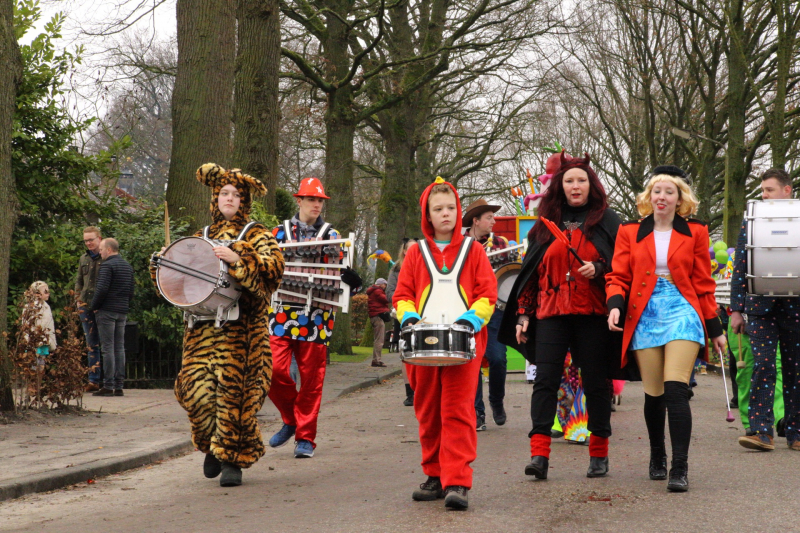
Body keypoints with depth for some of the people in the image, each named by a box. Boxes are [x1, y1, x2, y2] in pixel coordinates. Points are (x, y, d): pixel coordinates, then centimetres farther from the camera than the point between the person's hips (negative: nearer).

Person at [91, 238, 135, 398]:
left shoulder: (107, 265, -11)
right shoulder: (128, 266, 16)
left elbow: (102, 289, -19)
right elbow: (131, 291, 17)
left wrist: (94, 306, -7)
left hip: (107, 311, -8)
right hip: (123, 312, 8)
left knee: (108, 348, -6)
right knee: (120, 348, 8)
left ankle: (108, 386, -8)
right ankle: (119, 386, 6)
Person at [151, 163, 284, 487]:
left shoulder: (256, 235, 7)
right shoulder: (200, 237, 20)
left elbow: (273, 267, -12)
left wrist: (237, 259, -24)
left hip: (241, 326, -4)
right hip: (202, 326, 4)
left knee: (234, 388, -9)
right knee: (196, 387, -6)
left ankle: (232, 460, 2)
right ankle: (213, 445, 19)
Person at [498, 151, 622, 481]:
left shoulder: (606, 221, 8)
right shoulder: (546, 223, 15)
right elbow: (531, 272, 16)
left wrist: (598, 269, -14)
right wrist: (523, 314, 11)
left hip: (592, 314, -2)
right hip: (551, 313, 2)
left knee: (595, 382, 2)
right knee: (545, 380, -8)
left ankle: (599, 454, 12)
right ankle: (539, 453, -12)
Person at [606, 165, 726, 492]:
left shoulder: (695, 233, 10)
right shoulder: (630, 233, 11)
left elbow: (703, 284, 11)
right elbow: (618, 277, 7)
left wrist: (714, 328, 11)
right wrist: (615, 305, -13)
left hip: (682, 313, -1)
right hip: (645, 317, 2)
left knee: (675, 389, -15)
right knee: (653, 394, 4)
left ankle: (680, 469, -15)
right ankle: (657, 458, 27)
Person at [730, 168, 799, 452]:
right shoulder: (751, 221, 8)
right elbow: (740, 267, 9)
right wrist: (736, 309, 4)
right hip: (761, 308, 0)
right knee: (762, 367, -9)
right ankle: (761, 431, -9)